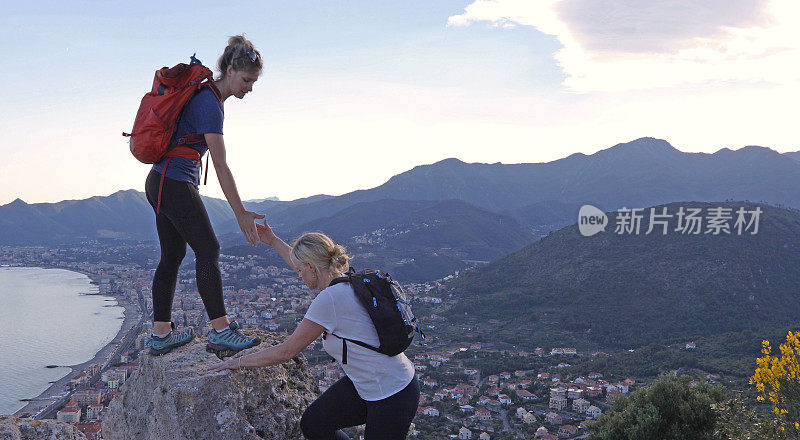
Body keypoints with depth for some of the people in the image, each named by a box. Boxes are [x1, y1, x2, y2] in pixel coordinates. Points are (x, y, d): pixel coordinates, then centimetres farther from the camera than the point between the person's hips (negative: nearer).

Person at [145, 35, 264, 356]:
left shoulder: (207, 95, 13)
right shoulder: (210, 104, -17)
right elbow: (221, 165, -20)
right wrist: (241, 213, -19)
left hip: (159, 184, 10)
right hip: (176, 185, -10)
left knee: (171, 256, 10)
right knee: (208, 250, -6)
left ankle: (161, 334, 13)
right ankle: (220, 332, -3)